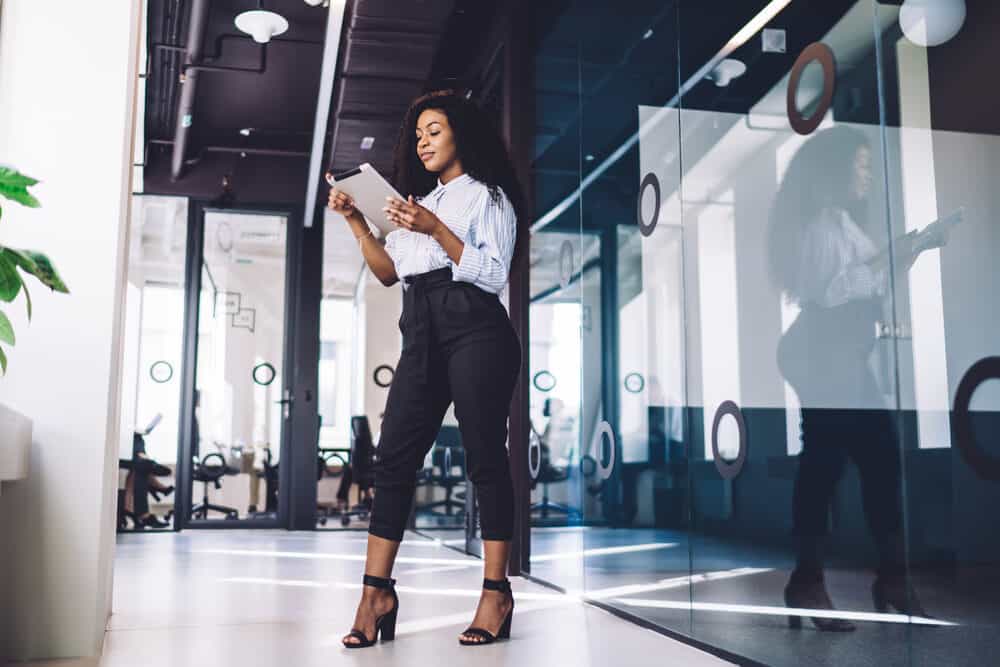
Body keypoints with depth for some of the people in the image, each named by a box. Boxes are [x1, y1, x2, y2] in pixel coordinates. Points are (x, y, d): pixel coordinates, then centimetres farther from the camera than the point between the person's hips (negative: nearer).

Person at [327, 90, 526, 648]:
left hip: (475, 330, -6)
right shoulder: (420, 202, 27)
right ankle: (377, 592, -4)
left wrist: (435, 230, -14)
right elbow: (389, 272, 18)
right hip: (423, 334, 6)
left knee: (486, 458, -6)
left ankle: (497, 592, -2)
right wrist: (357, 221, 8)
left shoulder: (487, 195, 8)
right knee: (394, 456, -4)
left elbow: (493, 275, -6)